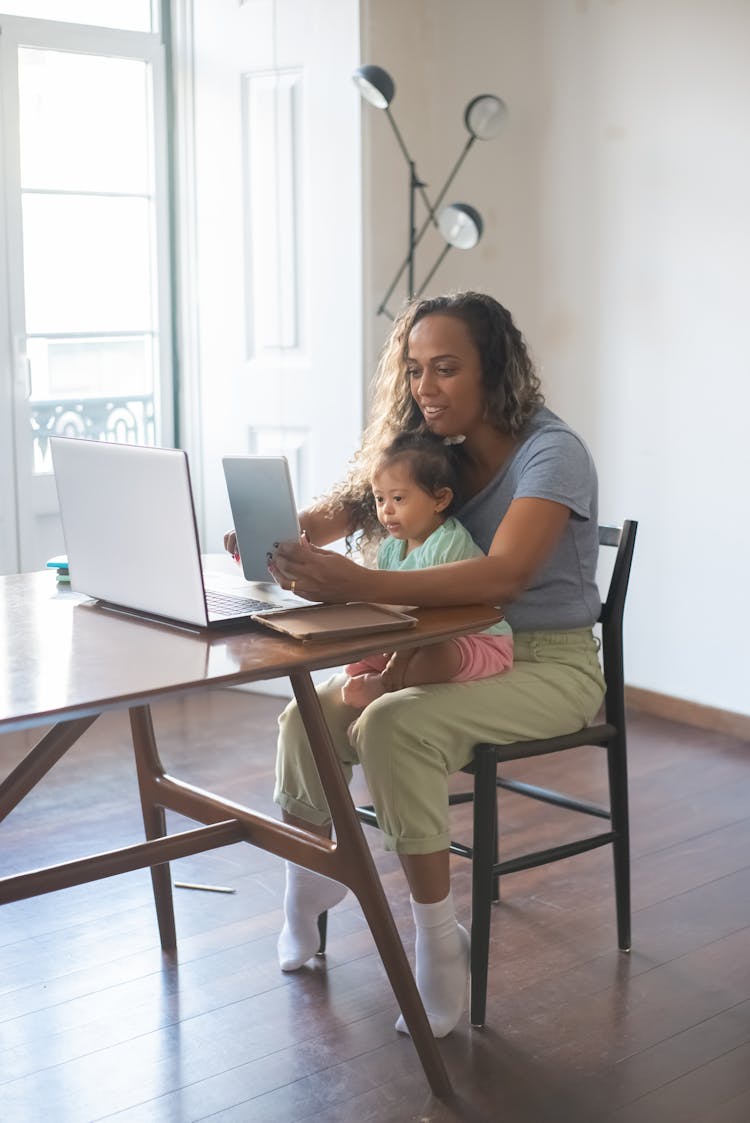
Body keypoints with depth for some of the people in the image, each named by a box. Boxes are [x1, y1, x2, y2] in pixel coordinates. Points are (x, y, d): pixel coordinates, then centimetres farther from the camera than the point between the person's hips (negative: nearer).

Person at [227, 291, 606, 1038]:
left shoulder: (551, 453, -18)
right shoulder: (426, 449, 4)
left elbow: (503, 577, -34)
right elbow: (332, 513, -6)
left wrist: (358, 585, -46)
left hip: (548, 663, -6)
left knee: (394, 725, -31)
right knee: (307, 714, -14)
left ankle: (438, 943, -17)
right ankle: (308, 891, 12)